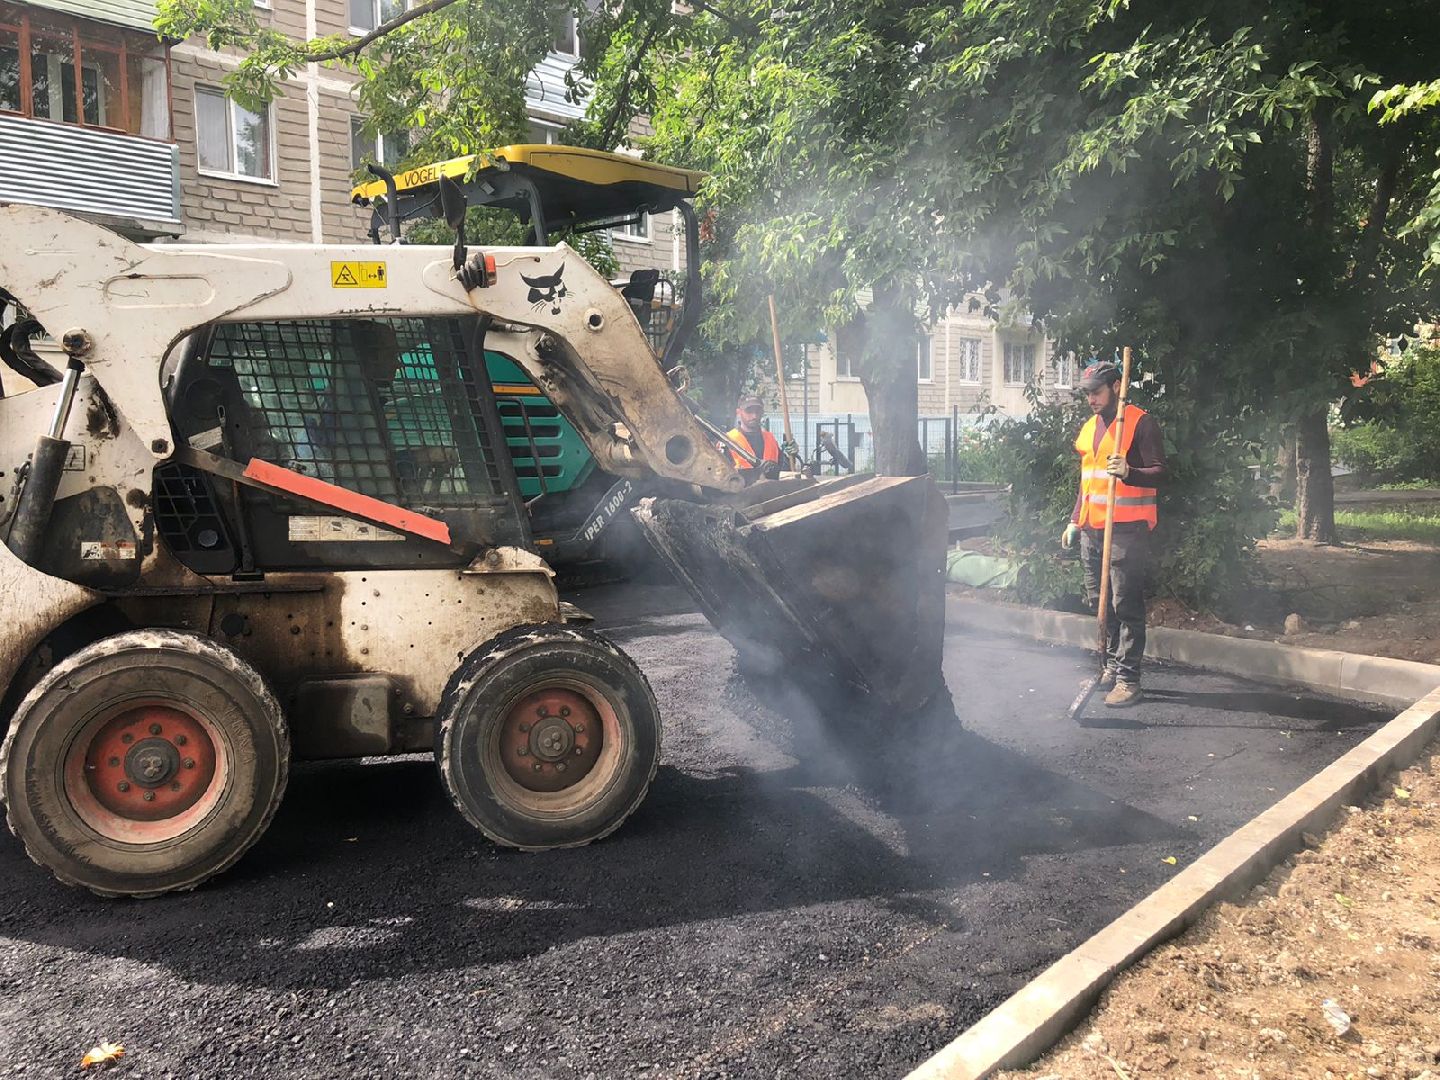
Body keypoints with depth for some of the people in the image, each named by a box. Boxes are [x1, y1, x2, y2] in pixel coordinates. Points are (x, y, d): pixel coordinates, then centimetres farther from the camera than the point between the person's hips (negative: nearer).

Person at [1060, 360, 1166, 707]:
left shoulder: (1141, 422, -5)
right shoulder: (1089, 428, 18)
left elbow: (1159, 473, -10)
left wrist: (1128, 472, -29)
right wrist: (1075, 521, 23)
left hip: (1127, 530, -7)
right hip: (1091, 529, 7)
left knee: (1126, 606, -6)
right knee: (1100, 602, 10)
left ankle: (1128, 678, -3)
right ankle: (1112, 665, 21)